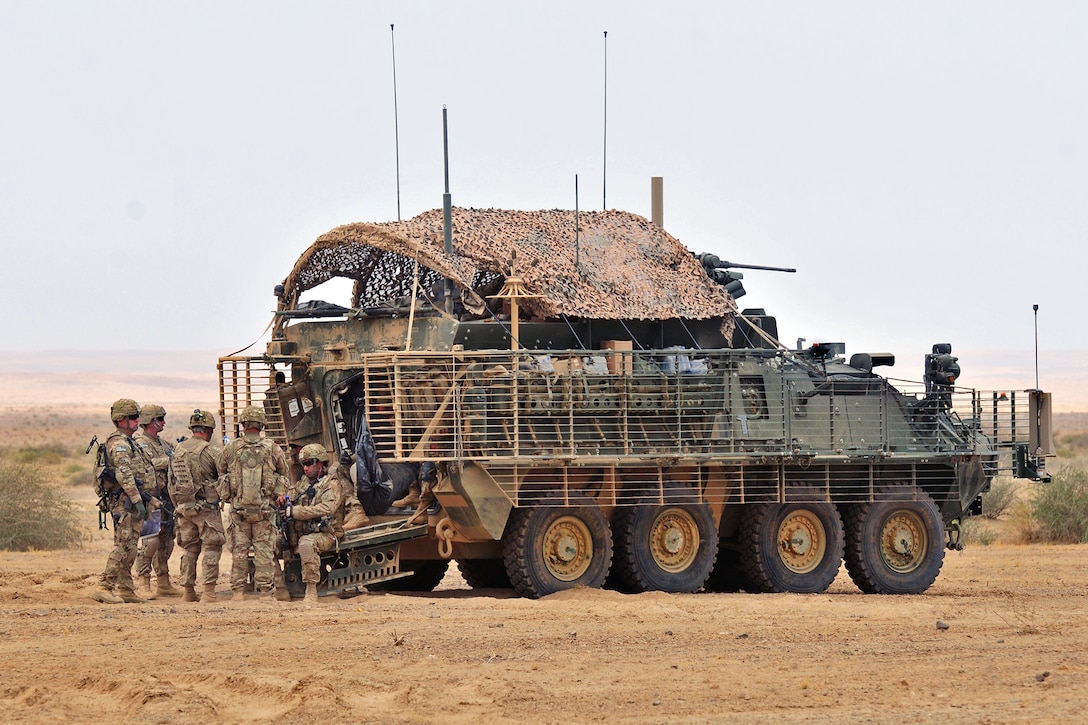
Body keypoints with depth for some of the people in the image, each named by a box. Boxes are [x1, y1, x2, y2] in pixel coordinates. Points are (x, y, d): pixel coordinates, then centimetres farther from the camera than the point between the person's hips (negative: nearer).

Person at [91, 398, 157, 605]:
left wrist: (144, 499, 24)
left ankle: (125, 589, 13)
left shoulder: (128, 443, 20)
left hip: (132, 502, 10)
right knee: (123, 546, -12)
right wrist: (137, 500, -24)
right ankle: (104, 588, -13)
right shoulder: (118, 443, -13)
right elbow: (125, 475, -22)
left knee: (129, 548, 10)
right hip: (124, 502, -10)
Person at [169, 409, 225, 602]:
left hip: (183, 505, 6)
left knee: (189, 549, 13)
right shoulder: (211, 451, -11)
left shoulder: (178, 450, 9)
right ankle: (208, 591, -8)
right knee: (212, 548, -1)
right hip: (206, 507, -6)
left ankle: (188, 591, 14)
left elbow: (171, 482, 14)